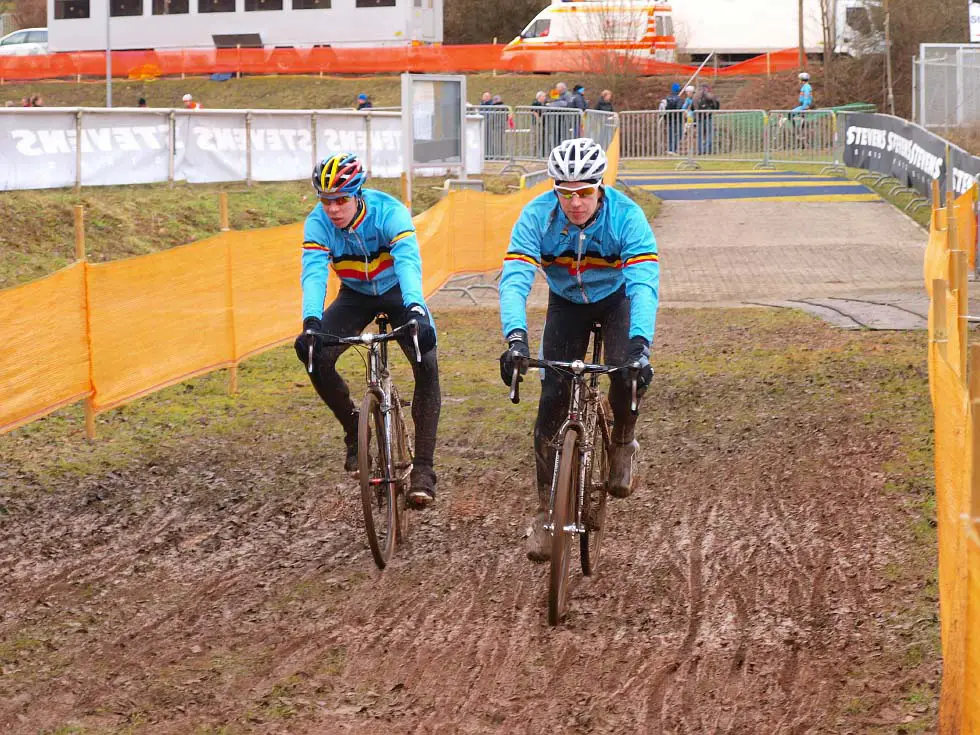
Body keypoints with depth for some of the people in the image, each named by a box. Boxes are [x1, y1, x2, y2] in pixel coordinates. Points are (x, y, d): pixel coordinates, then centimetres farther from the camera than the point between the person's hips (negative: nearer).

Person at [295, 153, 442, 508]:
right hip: (355, 295, 3)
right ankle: (355, 431, 5)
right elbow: (314, 273, -34)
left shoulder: (389, 212, -31)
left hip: (397, 291, -3)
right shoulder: (318, 222, -23)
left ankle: (423, 469, -19)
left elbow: (408, 262, -44)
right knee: (317, 358, -21)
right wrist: (311, 322, -52)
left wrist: (416, 312, -61)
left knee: (427, 366, -24)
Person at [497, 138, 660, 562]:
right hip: (565, 303, 1)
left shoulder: (626, 217, -32)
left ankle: (622, 445, 3)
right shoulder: (537, 217, -28)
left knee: (628, 372, -29)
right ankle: (544, 513, -1)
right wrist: (516, 338, -53)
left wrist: (640, 344, -57)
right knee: (552, 400, -10)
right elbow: (514, 280, -36)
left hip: (617, 299, -1)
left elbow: (645, 283, -41)